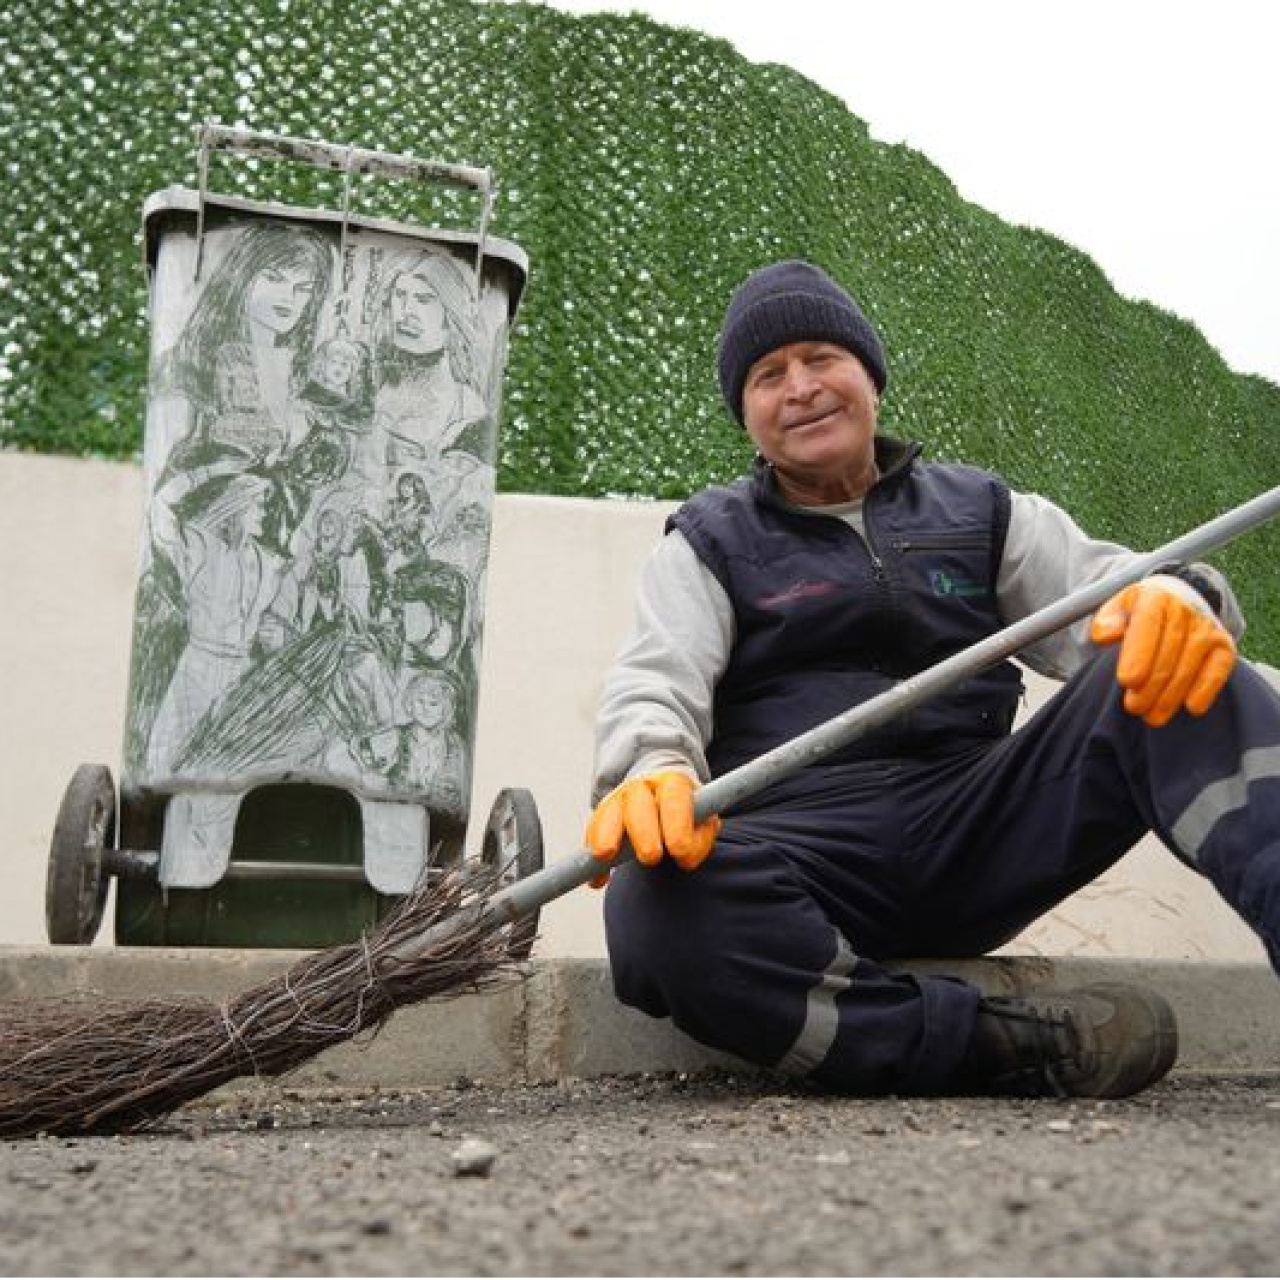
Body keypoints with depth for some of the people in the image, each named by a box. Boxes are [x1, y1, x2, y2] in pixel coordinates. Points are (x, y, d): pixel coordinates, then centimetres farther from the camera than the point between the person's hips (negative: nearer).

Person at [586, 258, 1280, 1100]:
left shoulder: (981, 512, 19)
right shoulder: (709, 544, 15)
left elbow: (1104, 587, 5)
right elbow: (655, 684, -1)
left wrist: (1176, 600, -22)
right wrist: (653, 769, -27)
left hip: (976, 835, 2)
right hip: (804, 846, -1)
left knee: (1177, 673, -20)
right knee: (657, 903, -36)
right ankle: (1013, 1050, -31)